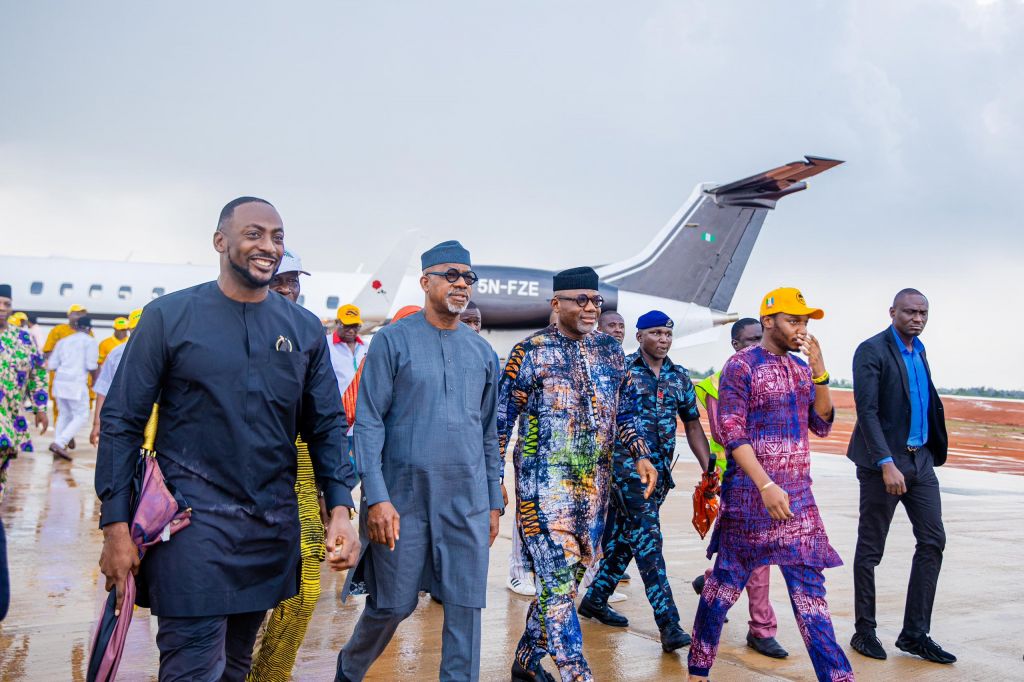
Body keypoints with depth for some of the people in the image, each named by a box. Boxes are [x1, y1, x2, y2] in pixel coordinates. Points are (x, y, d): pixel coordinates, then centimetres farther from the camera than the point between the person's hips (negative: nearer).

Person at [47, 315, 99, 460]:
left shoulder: (63, 341, 16)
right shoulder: (90, 341, 0)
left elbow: (51, 365, 13)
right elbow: (91, 365, -8)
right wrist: (95, 381, 8)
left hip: (59, 381, 6)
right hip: (77, 383, -6)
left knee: (64, 414, 19)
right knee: (81, 416, 2)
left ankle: (59, 445, 17)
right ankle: (59, 443, -11)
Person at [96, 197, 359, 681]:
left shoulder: (304, 329, 5)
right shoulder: (169, 315, -3)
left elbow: (327, 426, 6)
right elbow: (121, 421, -3)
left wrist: (339, 509, -6)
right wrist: (115, 525, -9)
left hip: (274, 526, 4)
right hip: (194, 519, -3)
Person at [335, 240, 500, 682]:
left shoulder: (482, 352, 9)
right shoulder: (393, 340, -3)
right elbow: (368, 422, -7)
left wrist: (494, 501, 12)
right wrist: (376, 496, -15)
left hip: (468, 501, 3)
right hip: (404, 496, -3)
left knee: (466, 606, 3)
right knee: (393, 604, 9)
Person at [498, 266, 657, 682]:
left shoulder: (610, 350, 10)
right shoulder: (530, 351, -4)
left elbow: (626, 412, 16)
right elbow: (502, 418, -3)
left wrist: (641, 455, 2)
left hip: (595, 483, 6)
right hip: (544, 482, -5)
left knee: (569, 576, 12)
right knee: (557, 578, -8)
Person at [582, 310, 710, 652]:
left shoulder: (680, 377, 10)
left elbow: (692, 426, 14)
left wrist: (709, 468, 8)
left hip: (660, 468, 6)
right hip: (626, 462, -6)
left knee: (627, 534, 14)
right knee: (647, 536, -10)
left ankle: (595, 598, 30)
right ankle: (669, 623, -9)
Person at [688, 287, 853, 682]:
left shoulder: (800, 367, 12)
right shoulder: (741, 365, -8)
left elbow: (821, 426, 9)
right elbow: (730, 432, -13)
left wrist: (819, 371, -3)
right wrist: (766, 486, -20)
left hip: (798, 495, 6)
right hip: (750, 492, -6)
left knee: (809, 584, 6)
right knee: (727, 581, 4)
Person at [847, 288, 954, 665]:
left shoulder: (919, 351, 13)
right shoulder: (871, 351, -11)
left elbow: (926, 404, 16)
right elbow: (866, 411, -18)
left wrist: (932, 451, 8)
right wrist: (887, 464, -24)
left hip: (920, 460, 8)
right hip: (883, 461, -7)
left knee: (932, 542, 6)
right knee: (870, 549, 3)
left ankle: (915, 634, 15)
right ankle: (865, 632, 15)